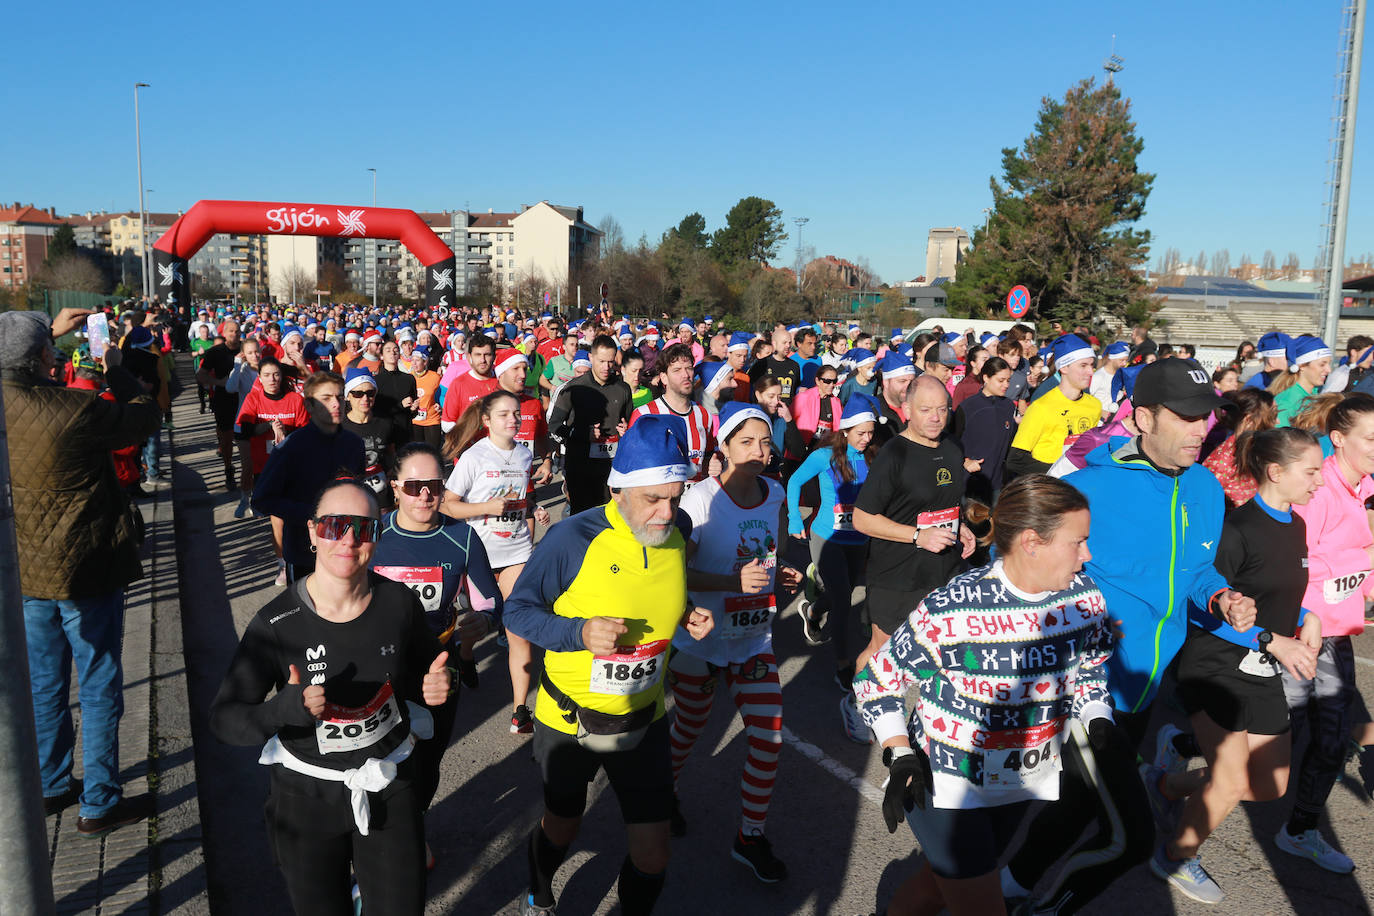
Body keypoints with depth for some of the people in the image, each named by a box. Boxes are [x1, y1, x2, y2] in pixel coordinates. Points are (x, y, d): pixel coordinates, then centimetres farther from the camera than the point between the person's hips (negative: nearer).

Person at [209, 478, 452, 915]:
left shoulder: (398, 602, -10)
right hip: (307, 797, -1)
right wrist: (287, 708, -32)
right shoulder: (276, 624, -17)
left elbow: (423, 672, 8)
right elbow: (223, 717, -13)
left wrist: (434, 688, -15)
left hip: (390, 786, 2)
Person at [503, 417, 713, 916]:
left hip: (644, 719, 3)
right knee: (561, 828, 23)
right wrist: (580, 632, -31)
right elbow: (517, 610, -15)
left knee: (652, 855, 4)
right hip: (568, 719, -2)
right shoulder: (573, 538, -25)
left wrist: (687, 616, -10)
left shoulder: (677, 531, -9)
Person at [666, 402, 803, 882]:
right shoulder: (701, 499, -19)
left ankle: (751, 836, 19)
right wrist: (735, 581, -31)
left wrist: (781, 574, -3)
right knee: (688, 728, 16)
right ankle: (666, 789, 48)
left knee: (769, 736, -1)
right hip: (700, 638, -4)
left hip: (754, 639, 4)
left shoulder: (776, 495, -1)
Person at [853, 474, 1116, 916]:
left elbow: (1089, 668, 9)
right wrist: (900, 756, -23)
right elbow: (874, 681, -15)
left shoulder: (1085, 596, -10)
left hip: (1024, 779, 6)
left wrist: (1099, 722, -8)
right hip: (944, 780, -6)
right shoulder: (949, 612, -27)